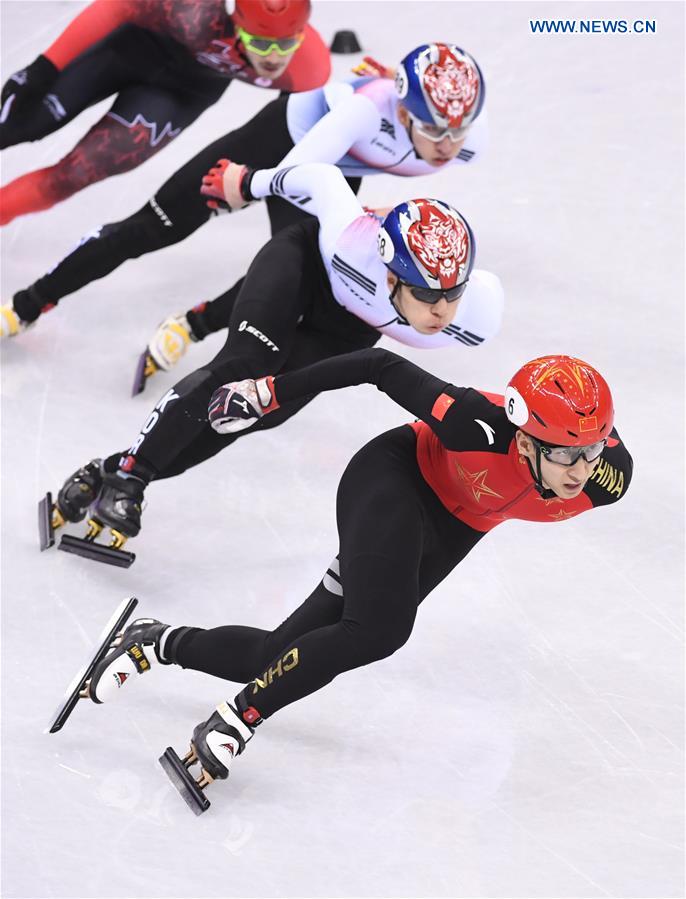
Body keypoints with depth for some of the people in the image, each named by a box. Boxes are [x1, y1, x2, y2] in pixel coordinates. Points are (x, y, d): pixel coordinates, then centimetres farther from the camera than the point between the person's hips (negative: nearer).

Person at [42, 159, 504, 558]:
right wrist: (251, 183, -7)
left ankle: (123, 480, 2)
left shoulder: (478, 315, -35)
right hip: (304, 259, -3)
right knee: (246, 364, -23)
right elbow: (322, 178, -24)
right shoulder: (353, 240, -43)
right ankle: (124, 472, -10)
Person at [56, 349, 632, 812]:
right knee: (378, 628, -33)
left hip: (450, 534, 5)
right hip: (393, 481, -5)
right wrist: (271, 392, -19)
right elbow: (382, 366, -25)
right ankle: (234, 724, -19)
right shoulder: (480, 425, -38)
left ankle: (157, 644, 24)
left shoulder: (610, 478, -26)